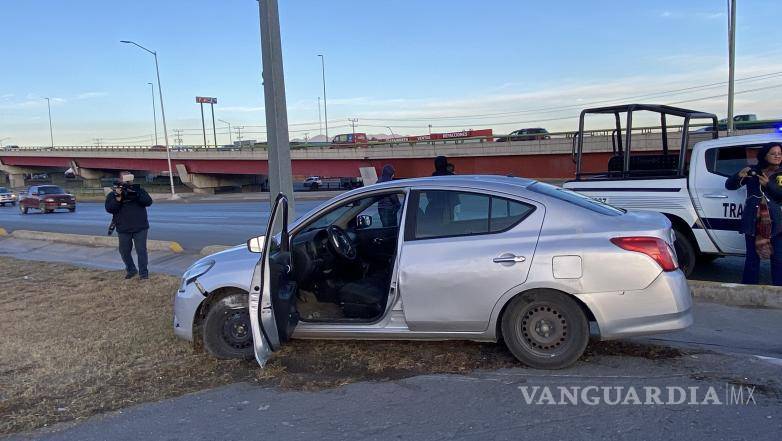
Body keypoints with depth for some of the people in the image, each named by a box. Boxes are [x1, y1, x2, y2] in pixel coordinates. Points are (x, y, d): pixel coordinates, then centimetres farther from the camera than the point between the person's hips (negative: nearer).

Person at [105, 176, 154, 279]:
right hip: (123, 230, 2)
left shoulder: (139, 190, 3)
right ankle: (131, 270, 30)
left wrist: (137, 194, -23)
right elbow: (109, 209, -10)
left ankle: (143, 272, 8)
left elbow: (148, 202, -9)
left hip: (140, 228, -1)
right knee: (124, 251, 10)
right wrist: (118, 198, -22)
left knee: (141, 250, -3)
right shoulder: (112, 195, 2)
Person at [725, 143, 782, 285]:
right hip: (754, 222, 0)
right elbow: (729, 185, 6)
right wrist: (740, 176, -12)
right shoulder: (753, 172, 7)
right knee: (752, 258, 4)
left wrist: (768, 185, -18)